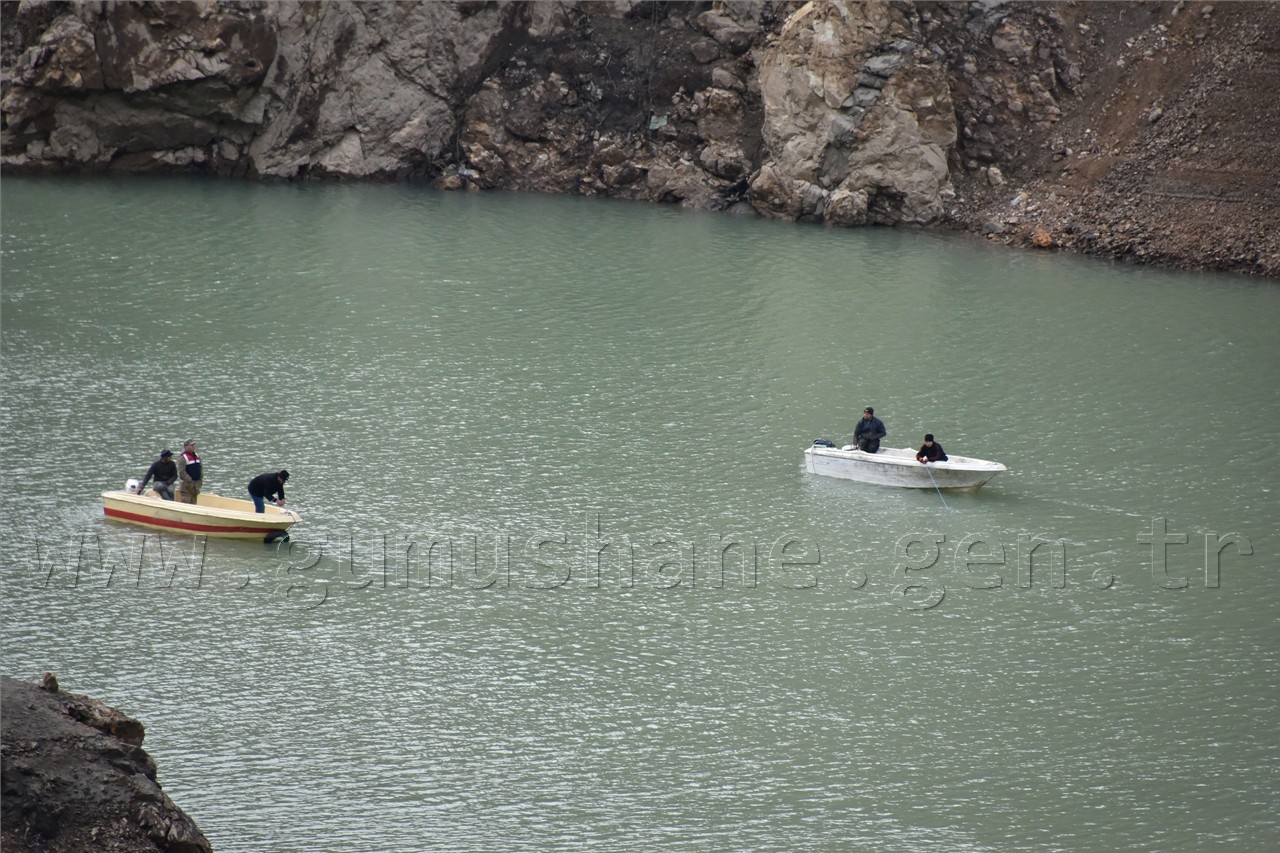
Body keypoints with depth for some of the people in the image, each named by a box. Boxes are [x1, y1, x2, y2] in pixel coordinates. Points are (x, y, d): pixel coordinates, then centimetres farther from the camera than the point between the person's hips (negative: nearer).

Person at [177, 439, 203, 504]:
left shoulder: (197, 456, 11)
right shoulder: (183, 458, -13)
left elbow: (201, 469, 16)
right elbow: (181, 472, -18)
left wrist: (200, 480, 4)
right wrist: (189, 480, -19)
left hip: (196, 483, 8)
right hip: (186, 484, -8)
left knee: (193, 502, 13)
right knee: (186, 501, -10)